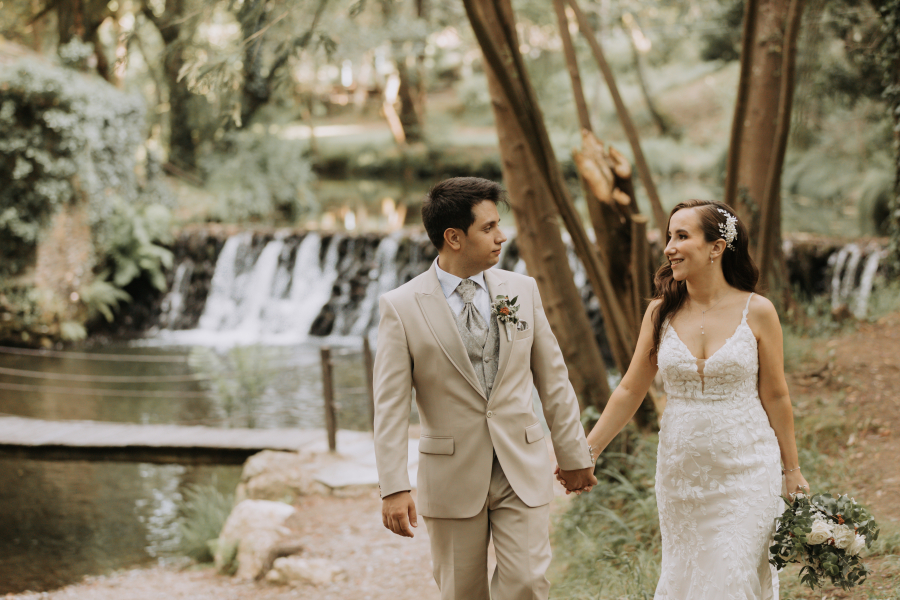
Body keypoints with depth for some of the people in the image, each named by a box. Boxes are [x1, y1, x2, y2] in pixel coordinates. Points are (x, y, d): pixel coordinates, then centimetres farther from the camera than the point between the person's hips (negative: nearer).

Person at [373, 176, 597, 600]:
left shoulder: (522, 290, 4)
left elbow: (552, 378, 10)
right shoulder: (401, 307, -7)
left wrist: (573, 454, 12)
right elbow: (390, 406, -9)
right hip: (453, 477, -2)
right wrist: (394, 488, -16)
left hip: (522, 472, 2)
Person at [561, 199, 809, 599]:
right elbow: (630, 391, 6)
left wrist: (793, 471, 5)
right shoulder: (661, 312, 1)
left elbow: (775, 397, 0)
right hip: (680, 472, 3)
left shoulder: (757, 312, -6)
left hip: (745, 473, -3)